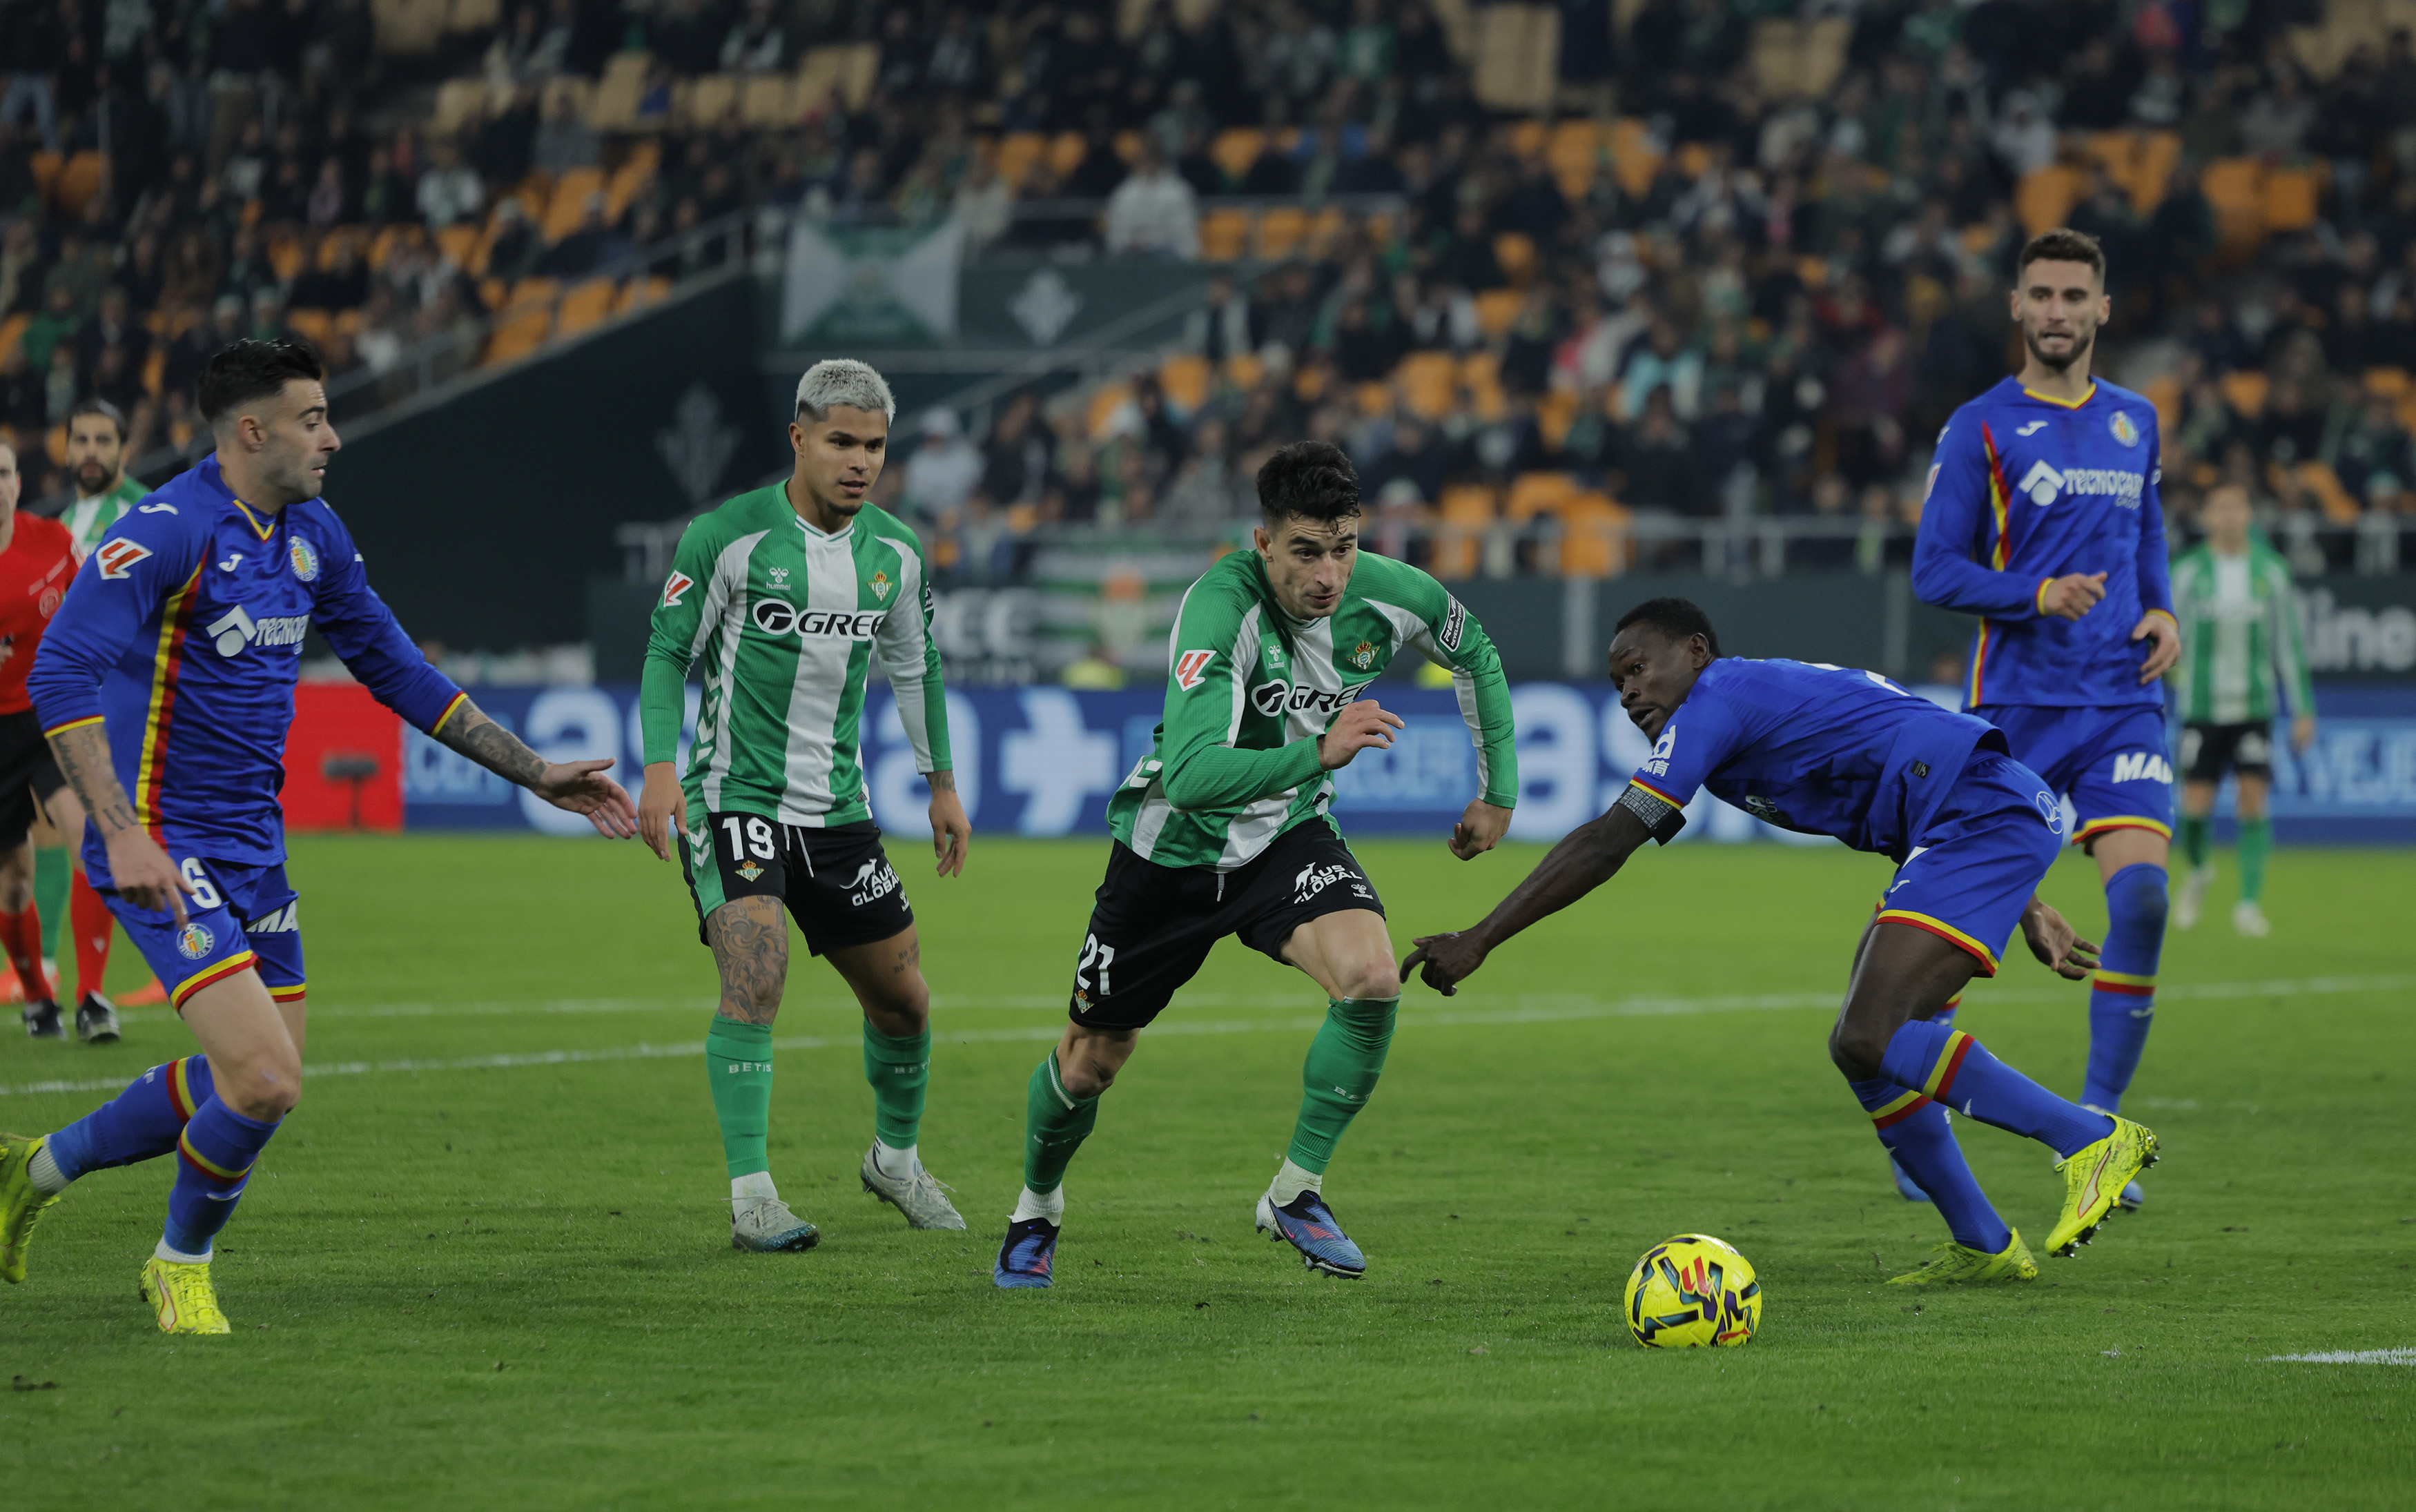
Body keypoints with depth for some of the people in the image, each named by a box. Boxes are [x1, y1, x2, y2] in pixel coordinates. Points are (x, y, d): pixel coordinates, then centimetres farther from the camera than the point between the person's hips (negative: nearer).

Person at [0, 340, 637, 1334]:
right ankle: (182, 1266, 11)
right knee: (265, 1082, -17)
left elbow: (394, 668, 19)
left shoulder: (310, 534, 8)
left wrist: (535, 773, 16)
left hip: (253, 844, 9)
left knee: (256, 1083, 14)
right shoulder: (167, 532, -18)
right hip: (165, 853, -9)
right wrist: (123, 833, -35)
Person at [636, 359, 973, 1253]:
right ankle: (751, 1196, -18)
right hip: (735, 800, -5)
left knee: (902, 1001, 10)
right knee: (755, 975, -23)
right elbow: (668, 650, -5)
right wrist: (659, 767, -16)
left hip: (838, 808, 5)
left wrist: (942, 785, 20)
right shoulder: (728, 536, -11)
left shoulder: (895, 552, 4)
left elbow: (915, 666, 18)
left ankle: (895, 1157, 36)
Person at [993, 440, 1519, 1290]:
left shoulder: (1386, 597, -17)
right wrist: (1318, 752, -53)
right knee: (1092, 1061, 8)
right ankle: (1036, 1213, 40)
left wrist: (1499, 788, 11)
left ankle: (1294, 1195, -9)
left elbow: (1473, 652, 9)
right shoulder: (1221, 607, -32)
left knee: (1371, 979, -27)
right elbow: (1190, 775, -42)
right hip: (1173, 842, -3)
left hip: (1287, 837, 3)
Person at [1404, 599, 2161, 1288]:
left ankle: (2093, 1140, -14)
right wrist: (2027, 911, 32)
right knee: (1867, 1046, 9)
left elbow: (1606, 845, -10)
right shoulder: (1780, 689, 25)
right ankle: (1982, 1246, 13)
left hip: (1985, 818, -10)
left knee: (1868, 1041, -19)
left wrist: (1476, 942, -9)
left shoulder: (1718, 699, -4)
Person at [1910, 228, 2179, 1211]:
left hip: (2124, 704, 3)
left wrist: (2163, 613, 6)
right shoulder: (1980, 429, -1)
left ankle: (2096, 1129, -7)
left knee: (2140, 893, -16)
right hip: (2014, 707, -3)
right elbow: (1933, 572, -4)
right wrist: (2040, 596, -19)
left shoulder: (2135, 423, 13)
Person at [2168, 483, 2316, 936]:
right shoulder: (2188, 573, 0)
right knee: (2196, 809, -5)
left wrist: (2303, 710, 4)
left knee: (2254, 801, -10)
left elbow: (2290, 643, 7)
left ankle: (2249, 903, -4)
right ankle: (2198, 871, 27)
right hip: (2202, 708, 0)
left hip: (2255, 708, 0)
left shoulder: (2271, 572, 4)